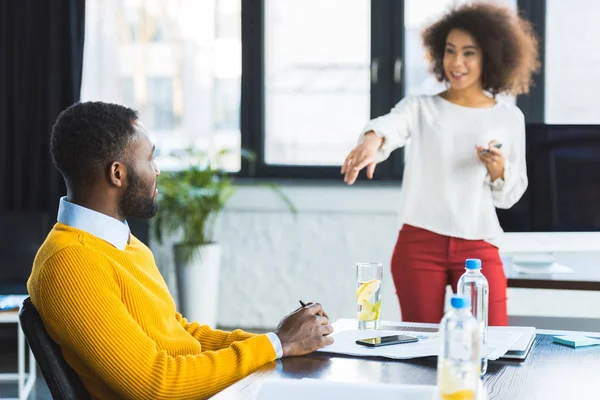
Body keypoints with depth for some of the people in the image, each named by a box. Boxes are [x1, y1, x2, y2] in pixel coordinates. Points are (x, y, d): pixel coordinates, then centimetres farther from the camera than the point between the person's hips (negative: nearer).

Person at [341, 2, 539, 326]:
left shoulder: (509, 117, 7)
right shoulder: (420, 107, 3)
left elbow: (509, 197, 12)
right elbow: (389, 125, -21)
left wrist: (498, 172, -10)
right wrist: (372, 140, -44)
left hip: (478, 248, 1)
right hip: (419, 244, -1)